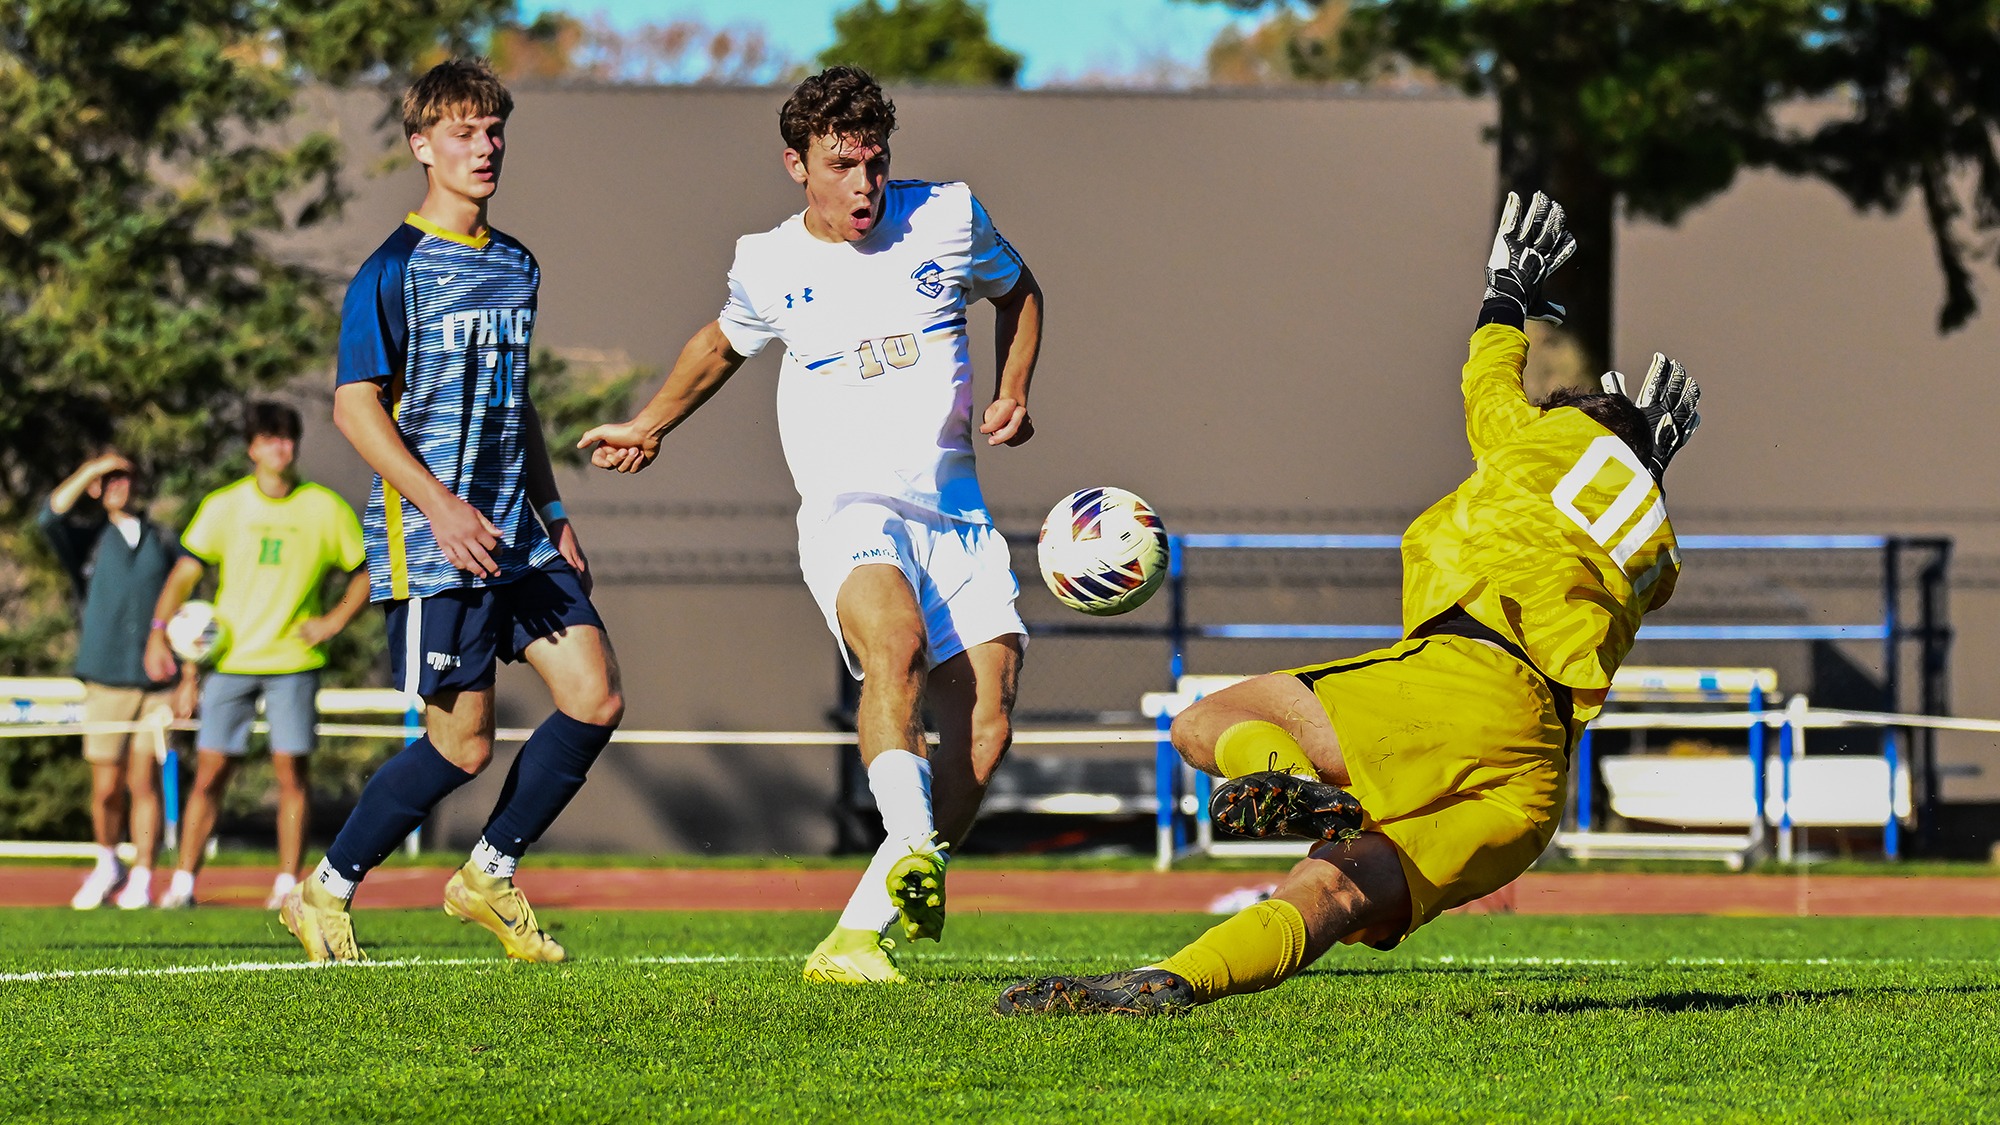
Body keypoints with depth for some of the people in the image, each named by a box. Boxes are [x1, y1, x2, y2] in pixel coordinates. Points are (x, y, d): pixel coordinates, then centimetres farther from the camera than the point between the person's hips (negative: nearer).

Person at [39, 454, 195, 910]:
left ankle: (141, 881, 2)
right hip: (105, 683, 0)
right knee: (107, 789, -1)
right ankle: (107, 866, 22)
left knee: (145, 783, -5)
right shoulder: (87, 538, 9)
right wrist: (90, 470, -8)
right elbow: (49, 517, -12)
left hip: (158, 684, 0)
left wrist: (189, 679, 8)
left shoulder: (165, 543, 13)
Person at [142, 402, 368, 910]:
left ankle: (288, 883, 4)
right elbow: (185, 572, 1)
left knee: (292, 772, -4)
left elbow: (366, 573, 9)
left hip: (293, 659, 0)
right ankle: (182, 883, 4)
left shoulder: (326, 509, 0)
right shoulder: (223, 506, 1)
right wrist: (159, 631, -11)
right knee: (210, 773, -1)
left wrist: (335, 620, -5)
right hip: (229, 659, 0)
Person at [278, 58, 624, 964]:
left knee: (594, 698, -5)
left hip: (514, 535, 7)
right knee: (462, 744, -7)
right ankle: (323, 896, 8)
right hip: (429, 545, -7)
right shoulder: (394, 270, -8)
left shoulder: (517, 268, 15)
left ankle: (490, 877, 10)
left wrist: (550, 510, 18)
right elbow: (355, 405, -13)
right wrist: (440, 505, -22)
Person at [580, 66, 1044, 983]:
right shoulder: (768, 266, 5)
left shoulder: (948, 218, 5)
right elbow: (722, 343, 29)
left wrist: (1012, 395, 10)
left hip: (956, 512, 3)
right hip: (848, 508, -3)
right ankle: (912, 849, -54)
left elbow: (1017, 291, 25)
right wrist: (648, 426, 34)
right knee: (897, 643, -36)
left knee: (984, 729, -13)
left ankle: (859, 933, -5)